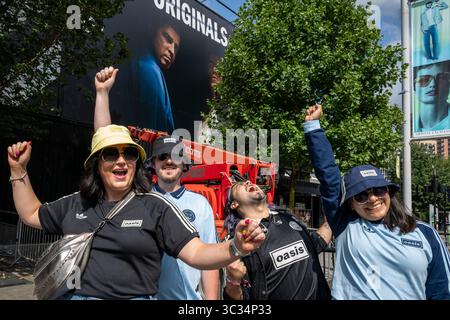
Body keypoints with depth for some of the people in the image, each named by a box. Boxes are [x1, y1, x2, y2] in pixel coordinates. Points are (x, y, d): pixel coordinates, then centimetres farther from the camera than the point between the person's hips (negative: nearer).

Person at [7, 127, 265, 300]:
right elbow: (31, 215, 23)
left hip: (134, 296, -3)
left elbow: (196, 254, -14)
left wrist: (236, 248, -33)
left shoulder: (155, 206, -7)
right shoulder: (76, 204, 7)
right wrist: (19, 170, 16)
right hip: (72, 294, 4)